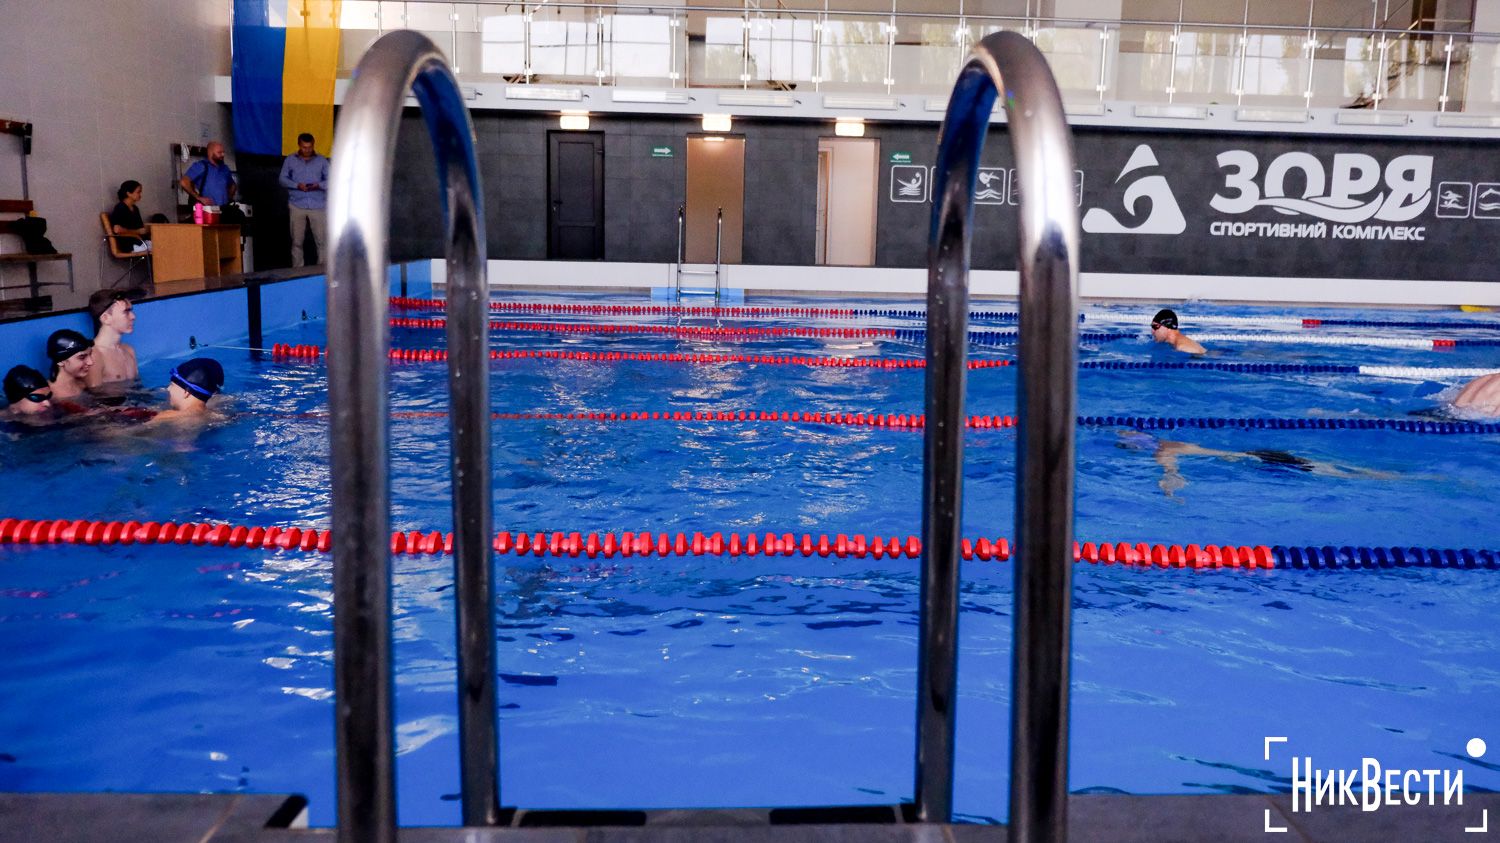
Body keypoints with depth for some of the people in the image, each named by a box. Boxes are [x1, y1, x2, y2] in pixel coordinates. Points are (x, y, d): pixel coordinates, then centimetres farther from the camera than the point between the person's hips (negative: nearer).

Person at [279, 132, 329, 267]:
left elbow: (330, 180, 6)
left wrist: (318, 185, -14)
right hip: (297, 206, 0)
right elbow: (283, 179, 7)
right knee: (297, 241, 0)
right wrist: (297, 185, -12)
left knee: (322, 240, -6)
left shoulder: (322, 161, 11)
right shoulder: (290, 160, 11)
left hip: (318, 206, 0)